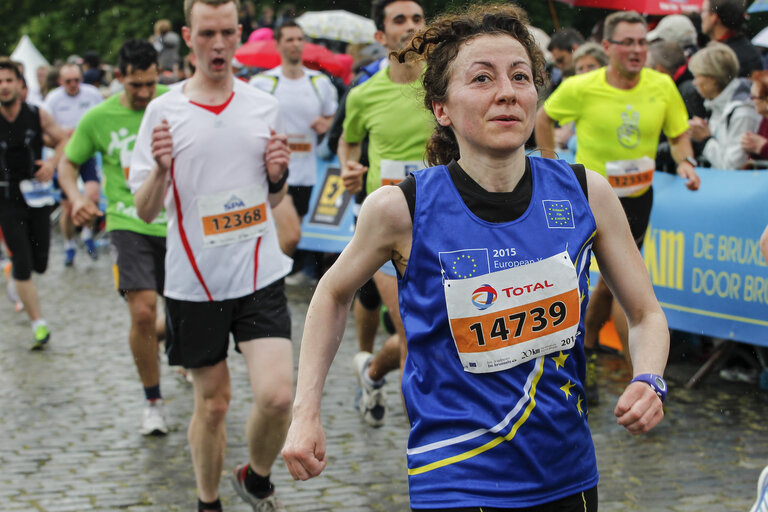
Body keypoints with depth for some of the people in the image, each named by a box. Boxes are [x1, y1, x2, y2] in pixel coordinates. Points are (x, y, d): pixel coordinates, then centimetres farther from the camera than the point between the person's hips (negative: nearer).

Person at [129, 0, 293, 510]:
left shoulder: (264, 105, 5)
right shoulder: (163, 111, -3)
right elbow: (145, 210, -2)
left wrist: (279, 175, -6)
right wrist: (160, 170, -21)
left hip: (260, 276, 1)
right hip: (194, 283, -1)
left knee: (277, 396, -12)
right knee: (212, 402, 8)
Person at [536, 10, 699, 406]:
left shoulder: (662, 87, -6)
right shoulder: (581, 89, -14)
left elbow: (679, 134, 5)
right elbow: (543, 118, 4)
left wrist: (685, 162, -15)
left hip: (639, 196, 4)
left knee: (611, 281, 16)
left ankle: (584, 351, 39)